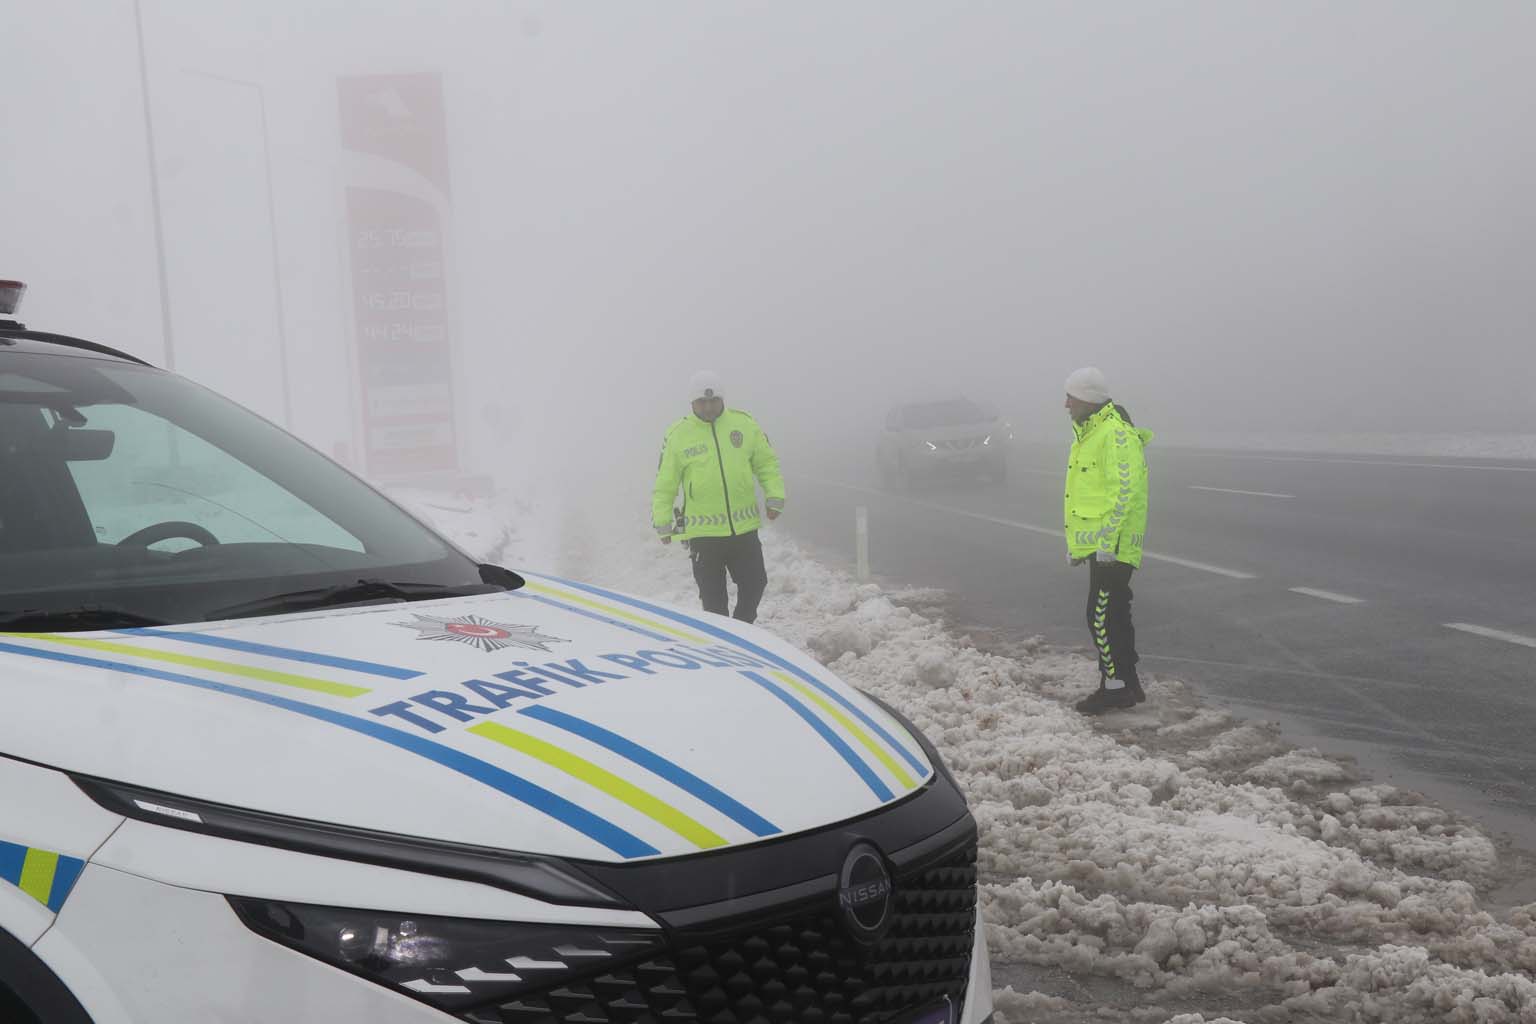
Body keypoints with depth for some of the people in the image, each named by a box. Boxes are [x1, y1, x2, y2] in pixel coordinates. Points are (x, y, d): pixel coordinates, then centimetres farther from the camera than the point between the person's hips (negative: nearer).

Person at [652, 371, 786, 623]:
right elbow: (664, 485, 2)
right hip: (703, 532, -2)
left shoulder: (744, 424, 2)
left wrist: (775, 497, -3)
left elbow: (767, 463, 9)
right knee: (713, 597, 5)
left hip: (744, 527, 2)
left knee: (755, 583, 9)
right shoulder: (678, 435, -3)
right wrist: (662, 522, -1)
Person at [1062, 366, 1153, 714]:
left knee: (1102, 616, -8)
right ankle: (1128, 685, 22)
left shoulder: (1115, 435, -16)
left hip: (1111, 548, -10)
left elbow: (1125, 491, -22)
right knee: (1115, 616, 14)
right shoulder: (1087, 435, 17)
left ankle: (1115, 686, -1)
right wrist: (1076, 544, 22)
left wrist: (1106, 541, -24)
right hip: (1097, 545, 10)